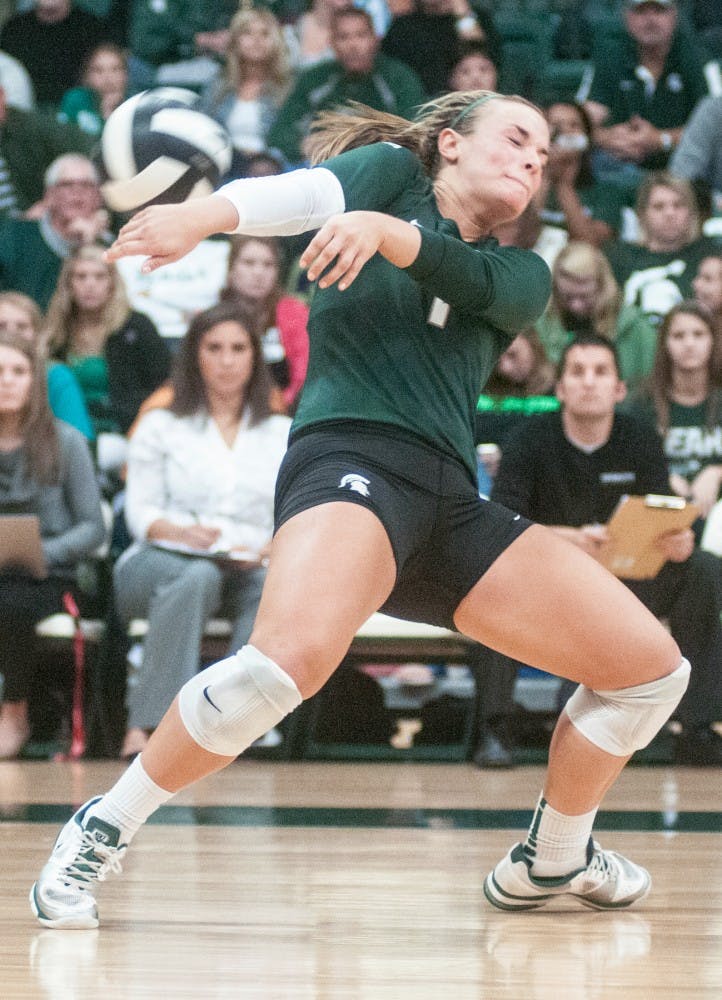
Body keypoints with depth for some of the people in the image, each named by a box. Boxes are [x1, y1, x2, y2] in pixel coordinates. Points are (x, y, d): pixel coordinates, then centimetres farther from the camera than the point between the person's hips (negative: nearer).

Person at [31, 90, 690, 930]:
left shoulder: (522, 276, 23)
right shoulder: (392, 171, 13)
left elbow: (473, 281, -3)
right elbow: (296, 195, -9)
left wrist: (384, 230, -23)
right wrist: (200, 214, -31)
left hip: (453, 506, 6)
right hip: (351, 456, -6)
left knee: (653, 668, 4)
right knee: (294, 651, -36)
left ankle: (553, 860, 26)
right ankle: (101, 831, -18)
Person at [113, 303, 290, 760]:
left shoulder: (283, 435, 21)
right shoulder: (161, 427, 18)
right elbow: (140, 513, 7)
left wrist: (266, 549, -13)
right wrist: (181, 532, -15)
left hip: (249, 566, 1)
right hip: (160, 563, -1)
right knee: (199, 576, -39)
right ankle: (148, 723, -47)